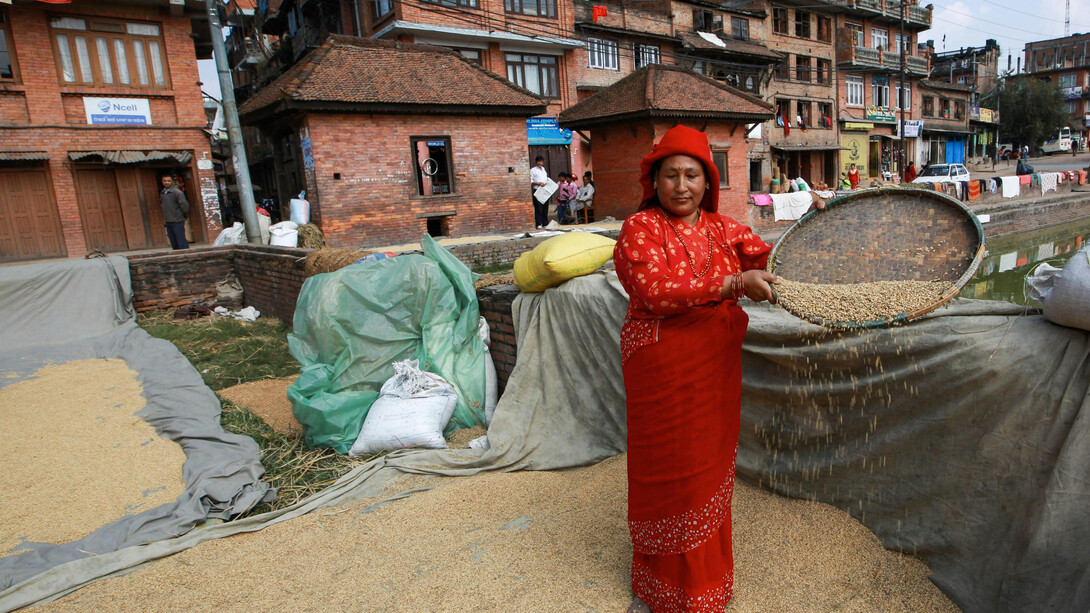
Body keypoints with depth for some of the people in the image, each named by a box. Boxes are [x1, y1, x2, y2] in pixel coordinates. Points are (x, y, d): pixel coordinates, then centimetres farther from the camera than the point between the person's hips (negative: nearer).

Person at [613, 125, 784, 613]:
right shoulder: (640, 228, -10)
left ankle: (706, 567, 38)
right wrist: (732, 283, -28)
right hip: (662, 367, -5)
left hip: (716, 365, 5)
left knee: (711, 461, 15)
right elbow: (657, 292, -24)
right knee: (666, 467, 7)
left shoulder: (720, 226, 8)